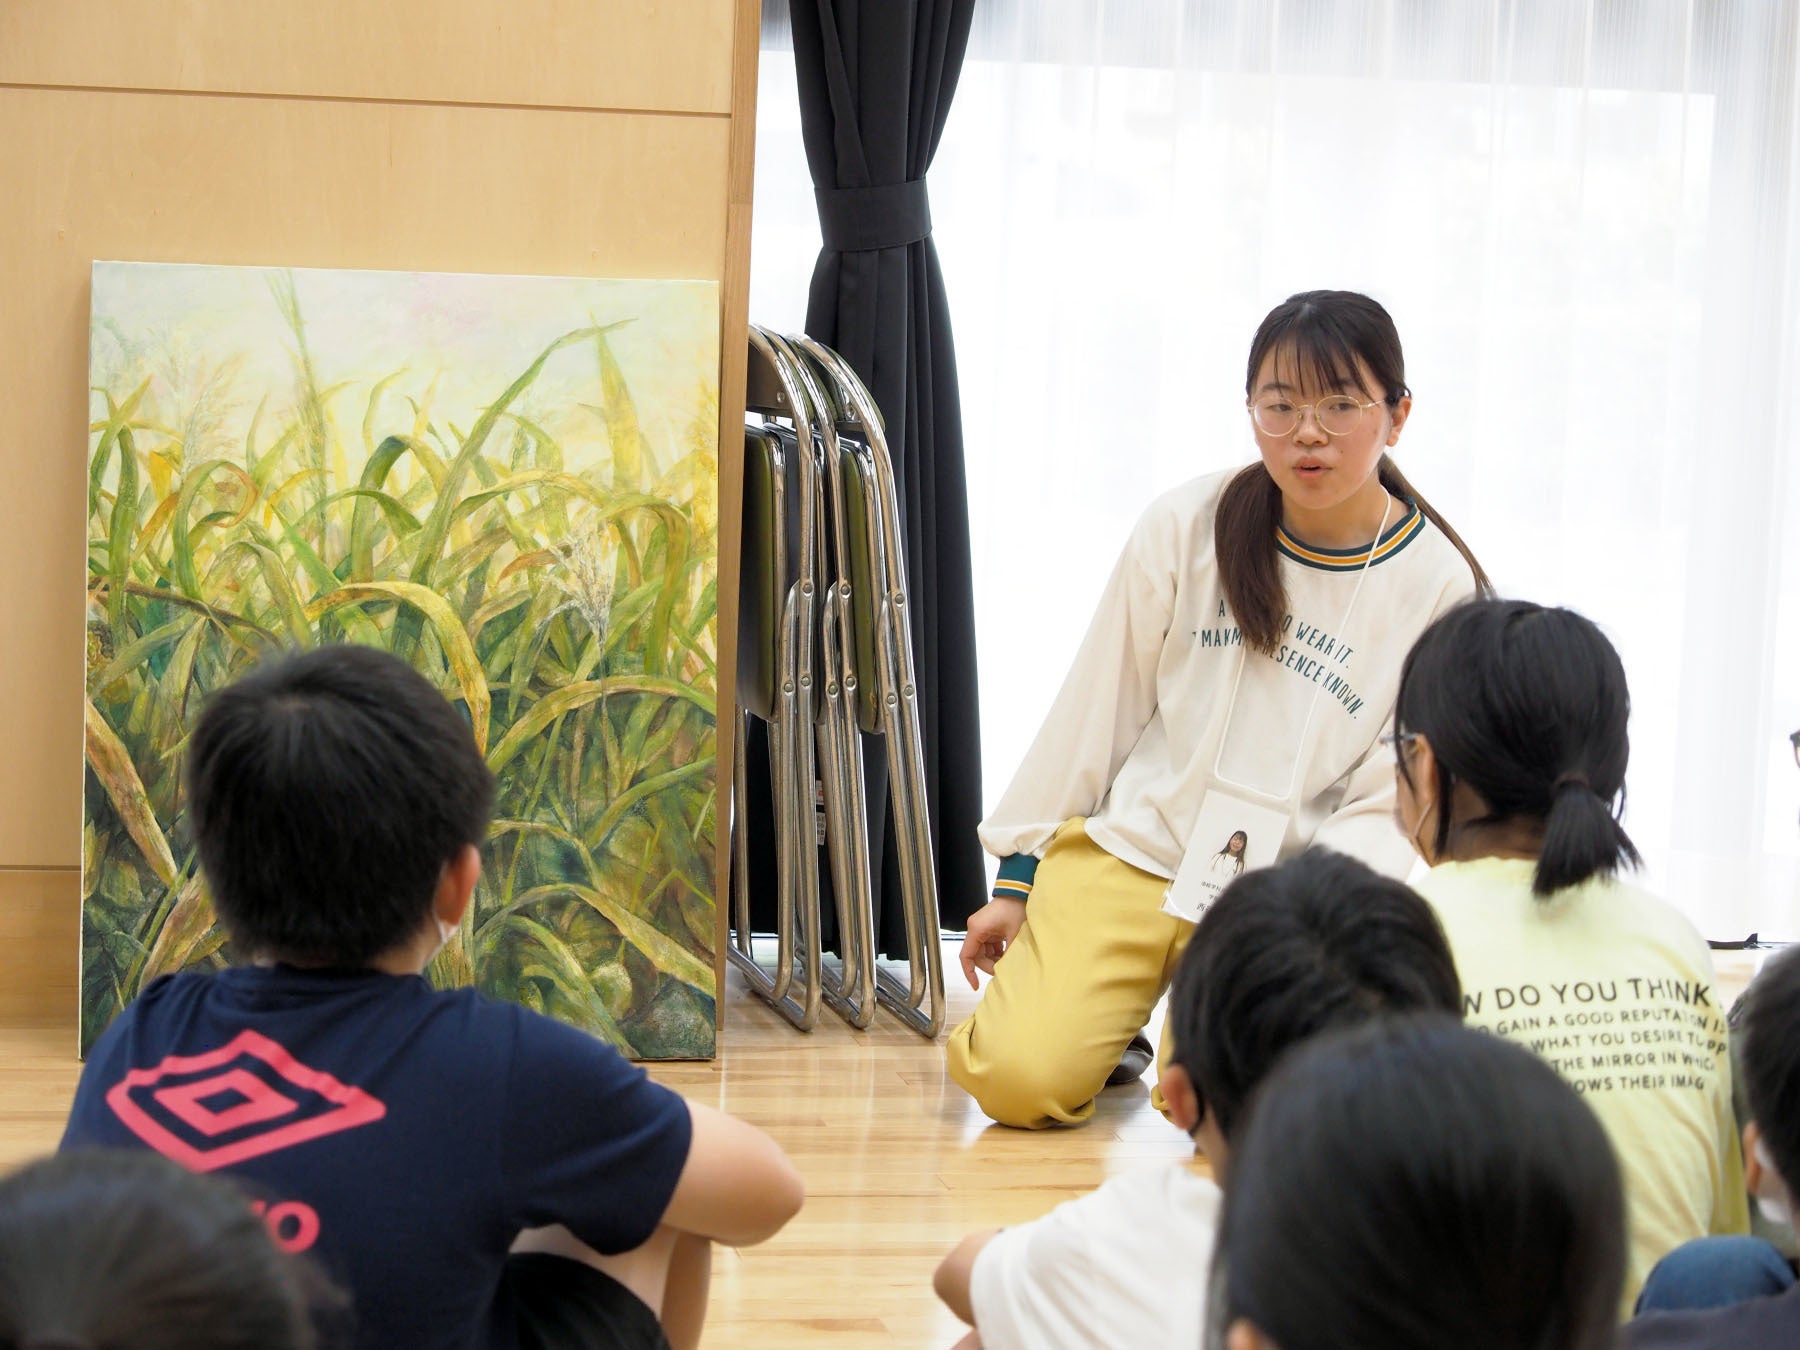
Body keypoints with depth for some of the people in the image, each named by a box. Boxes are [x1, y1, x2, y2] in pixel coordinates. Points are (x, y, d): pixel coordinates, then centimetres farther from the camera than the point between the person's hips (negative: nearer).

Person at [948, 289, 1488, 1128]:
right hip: (1128, 850, 1)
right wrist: (1018, 878, 9)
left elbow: (1389, 806, 0)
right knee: (1018, 1079, -21)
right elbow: (1094, 710, 8)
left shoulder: (1436, 587, -2)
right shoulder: (1187, 528, 0)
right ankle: (1116, 1016, 13)